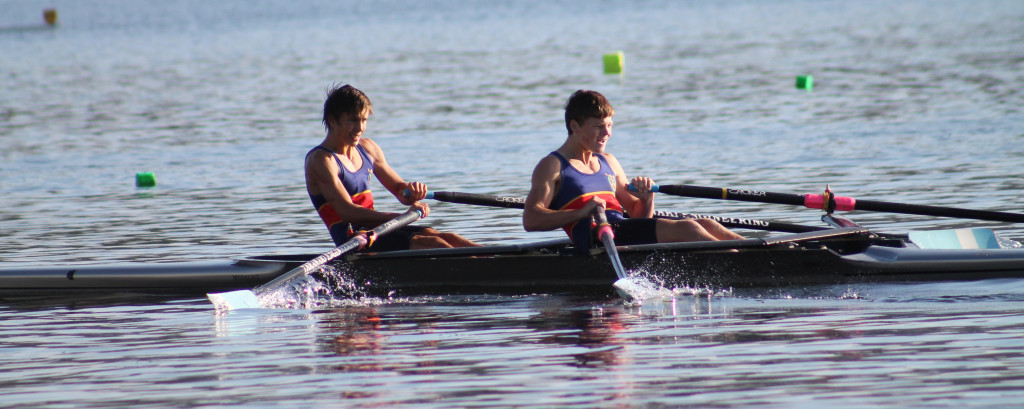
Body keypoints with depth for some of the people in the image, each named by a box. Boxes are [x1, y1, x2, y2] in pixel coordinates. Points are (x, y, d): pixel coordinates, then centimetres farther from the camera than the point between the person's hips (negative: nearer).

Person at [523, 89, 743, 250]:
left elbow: (639, 217, 27)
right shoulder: (552, 166, 4)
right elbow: (530, 220, -11)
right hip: (594, 237, -8)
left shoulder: (608, 162, 27)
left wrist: (646, 198, 3)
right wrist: (581, 212, -21)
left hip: (621, 232, 8)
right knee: (684, 229, -23)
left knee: (705, 225, -9)